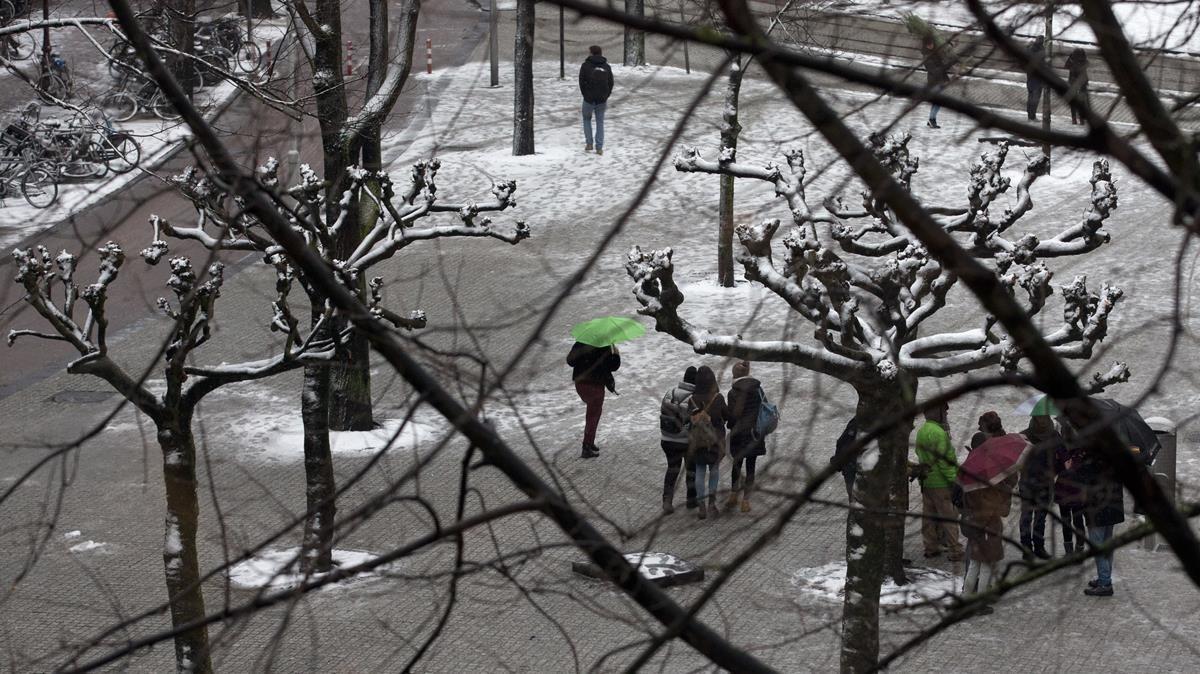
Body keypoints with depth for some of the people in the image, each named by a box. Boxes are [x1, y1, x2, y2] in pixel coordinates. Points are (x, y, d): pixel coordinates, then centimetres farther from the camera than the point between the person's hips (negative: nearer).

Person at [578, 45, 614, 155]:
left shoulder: (585, 66, -6)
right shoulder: (607, 67, 5)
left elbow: (581, 83, -5)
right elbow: (611, 83, 7)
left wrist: (585, 95, 7)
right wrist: (606, 97, 12)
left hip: (589, 99, -2)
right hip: (602, 100, 3)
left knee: (587, 119, 19)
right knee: (600, 122, 11)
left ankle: (589, 143, 12)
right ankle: (599, 148, 6)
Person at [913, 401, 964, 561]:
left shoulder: (921, 431, 9)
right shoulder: (938, 433, -20)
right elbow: (944, 460, -21)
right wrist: (954, 480, -17)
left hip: (926, 482, 9)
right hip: (941, 482, -9)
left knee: (929, 516, 14)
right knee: (949, 517, -3)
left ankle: (931, 547, 20)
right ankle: (955, 550, -1)